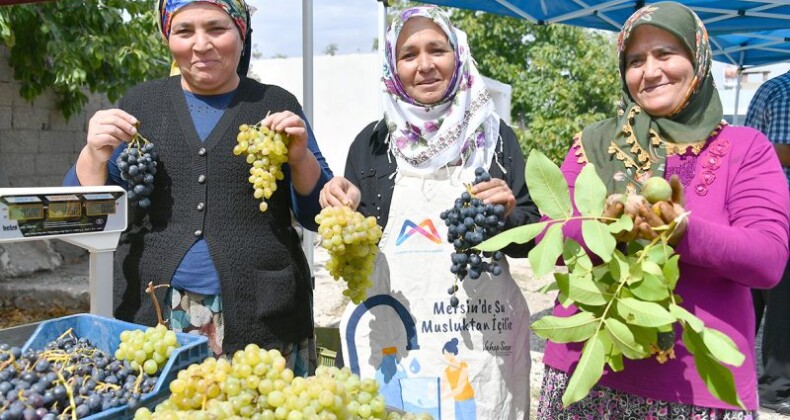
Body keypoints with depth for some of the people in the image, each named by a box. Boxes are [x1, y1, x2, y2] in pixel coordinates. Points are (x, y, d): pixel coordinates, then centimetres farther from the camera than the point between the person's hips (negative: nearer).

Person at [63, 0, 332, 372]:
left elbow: (321, 215, 5)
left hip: (262, 316, -1)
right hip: (151, 312, 1)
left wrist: (300, 158, -13)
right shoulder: (141, 102, 8)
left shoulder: (276, 105, 5)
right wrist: (95, 155, -11)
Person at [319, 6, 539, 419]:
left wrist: (507, 215, -12)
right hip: (389, 333, 0)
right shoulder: (373, 141, 5)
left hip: (481, 331, 0)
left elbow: (527, 242, 8)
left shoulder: (496, 137, 5)